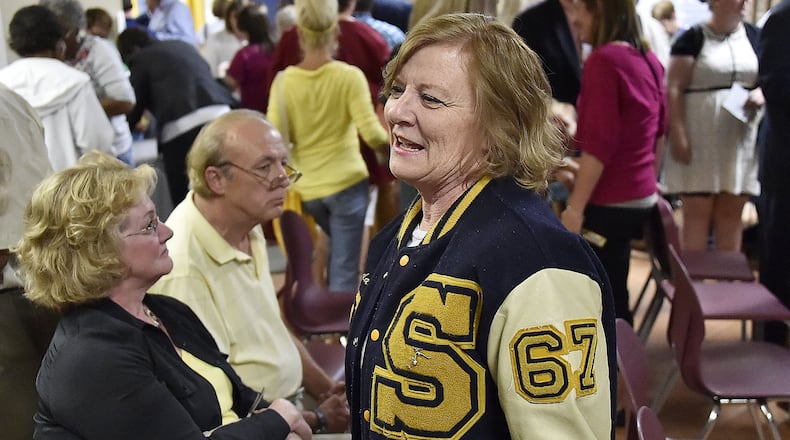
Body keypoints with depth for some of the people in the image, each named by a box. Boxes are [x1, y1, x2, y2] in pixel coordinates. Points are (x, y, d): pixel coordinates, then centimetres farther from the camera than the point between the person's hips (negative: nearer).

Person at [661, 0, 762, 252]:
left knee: (731, 213, 7)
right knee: (697, 212, -2)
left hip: (741, 140, 4)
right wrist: (678, 135, -16)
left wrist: (761, 94, -7)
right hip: (700, 140, -4)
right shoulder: (693, 38, -3)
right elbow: (674, 89, -8)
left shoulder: (754, 37, 10)